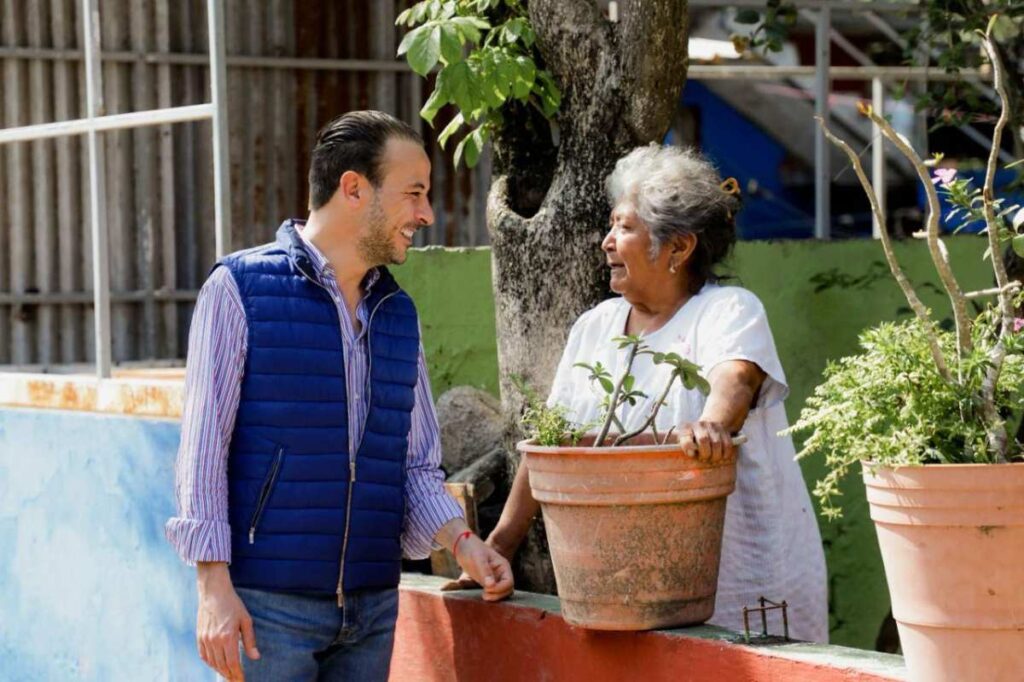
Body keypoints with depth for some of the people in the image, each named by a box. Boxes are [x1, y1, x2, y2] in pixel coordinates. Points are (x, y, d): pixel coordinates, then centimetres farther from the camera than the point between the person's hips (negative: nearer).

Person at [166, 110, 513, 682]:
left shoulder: (399, 314, 14)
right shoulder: (240, 289, -3)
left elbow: (418, 464, 14)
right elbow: (203, 449, -7)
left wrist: (461, 540, -5)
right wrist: (214, 586, -15)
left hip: (374, 606, 6)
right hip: (269, 604, -5)